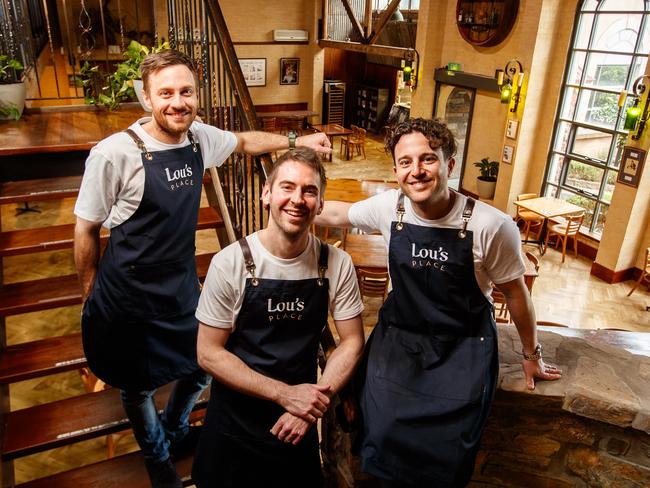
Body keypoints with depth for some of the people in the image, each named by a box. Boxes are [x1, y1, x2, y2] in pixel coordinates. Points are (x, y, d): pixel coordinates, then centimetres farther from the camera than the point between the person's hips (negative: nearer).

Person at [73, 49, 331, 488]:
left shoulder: (200, 138, -7)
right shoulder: (114, 154, -23)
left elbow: (245, 142, 17)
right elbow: (86, 229, -11)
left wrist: (297, 141, 9)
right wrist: (91, 295, -2)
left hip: (183, 285, 5)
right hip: (127, 296, -4)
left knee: (202, 370, 17)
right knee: (138, 387, 16)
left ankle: (175, 428, 52)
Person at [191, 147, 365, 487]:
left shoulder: (337, 264, -12)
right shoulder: (230, 263, -18)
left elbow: (352, 342, -5)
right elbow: (209, 353, -14)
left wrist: (311, 405, -17)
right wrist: (286, 394, -21)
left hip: (300, 424, 2)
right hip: (235, 422, -1)